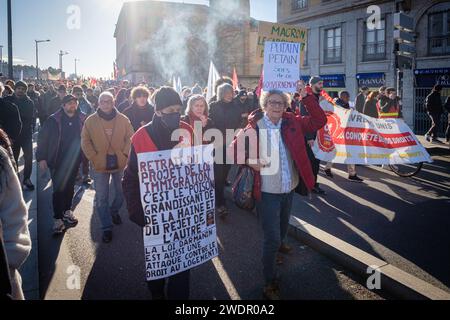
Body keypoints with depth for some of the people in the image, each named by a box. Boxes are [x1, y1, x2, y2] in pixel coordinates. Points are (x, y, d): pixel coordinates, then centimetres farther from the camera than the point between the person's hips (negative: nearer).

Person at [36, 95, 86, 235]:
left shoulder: (82, 119, -2)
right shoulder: (53, 120, -10)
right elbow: (42, 139, -7)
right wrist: (41, 158, -10)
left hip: (74, 160, 3)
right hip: (58, 160, -3)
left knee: (70, 186, 16)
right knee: (59, 189, -3)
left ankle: (67, 210, 34)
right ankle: (58, 218, 5)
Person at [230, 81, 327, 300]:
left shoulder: (292, 123, -2)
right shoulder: (253, 127, -12)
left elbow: (319, 121, -6)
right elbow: (234, 149, -6)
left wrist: (306, 96, -14)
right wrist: (250, 162, -22)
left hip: (289, 189, 5)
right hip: (267, 191, -5)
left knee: (283, 227, 29)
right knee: (271, 238, -3)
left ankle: (278, 245, 63)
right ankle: (270, 283, 15)